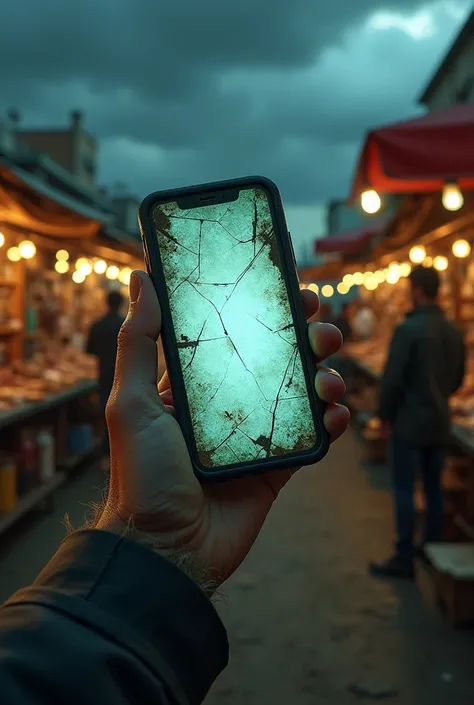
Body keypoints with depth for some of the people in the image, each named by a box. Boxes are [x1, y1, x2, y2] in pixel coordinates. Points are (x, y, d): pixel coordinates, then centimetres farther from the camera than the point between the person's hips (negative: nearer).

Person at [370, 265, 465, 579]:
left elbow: (393, 378, -17)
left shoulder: (408, 329, -17)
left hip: (409, 423, -7)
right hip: (440, 424, 7)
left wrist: (385, 414, -3)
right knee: (434, 488, 16)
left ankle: (404, 559, 2)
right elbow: (457, 379, 13)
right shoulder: (454, 332, 5)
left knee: (405, 491, -1)